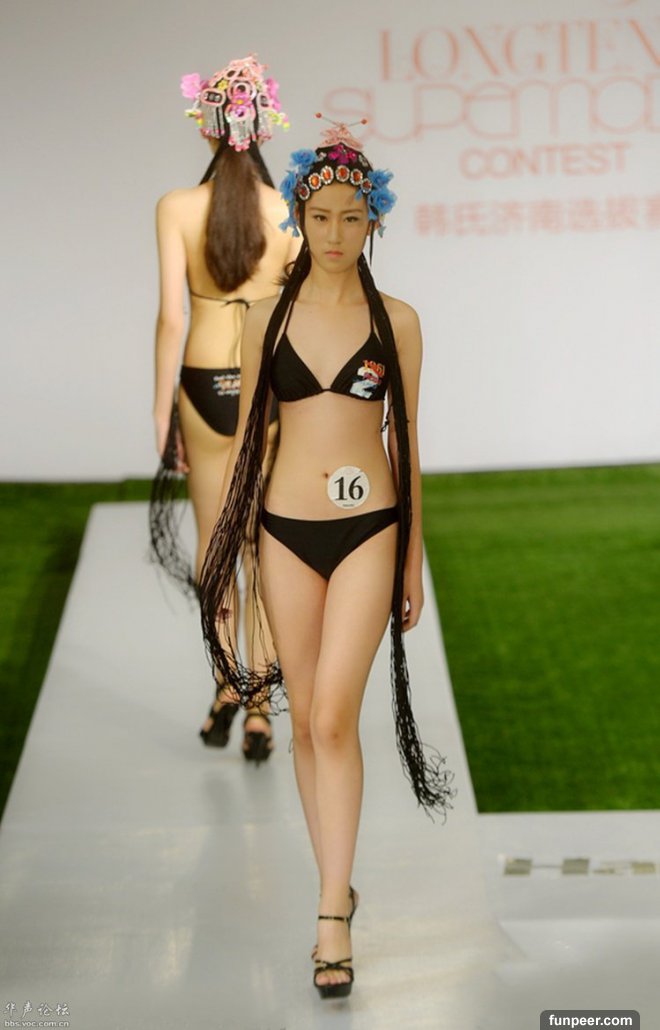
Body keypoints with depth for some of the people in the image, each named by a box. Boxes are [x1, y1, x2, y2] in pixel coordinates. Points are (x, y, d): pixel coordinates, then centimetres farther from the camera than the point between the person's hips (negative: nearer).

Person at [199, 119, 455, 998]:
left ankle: (332, 918, -10)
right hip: (286, 529, 2)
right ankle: (338, 885, 23)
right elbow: (245, 437, 10)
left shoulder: (397, 322, 3)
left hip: (367, 530, -2)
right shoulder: (267, 319, 6)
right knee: (306, 719, 7)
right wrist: (227, 551, 8)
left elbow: (406, 443, 6)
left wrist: (415, 559, 7)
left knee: (333, 717, -12)